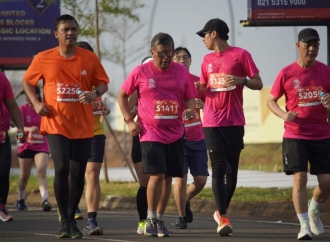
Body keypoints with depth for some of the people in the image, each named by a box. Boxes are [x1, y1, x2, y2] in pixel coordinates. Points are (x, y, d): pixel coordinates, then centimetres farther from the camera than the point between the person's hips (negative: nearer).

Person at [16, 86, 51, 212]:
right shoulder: (23, 109, -6)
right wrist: (29, 129, -34)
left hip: (42, 146, 0)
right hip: (26, 146, 0)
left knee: (41, 172, -16)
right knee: (24, 175, 10)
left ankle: (45, 200, -29)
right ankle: (20, 200, 30)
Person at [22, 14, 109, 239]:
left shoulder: (90, 58, 0)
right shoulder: (43, 59, -2)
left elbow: (103, 83, 8)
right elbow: (27, 81, 11)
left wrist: (95, 94, -15)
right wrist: (36, 103, -5)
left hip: (83, 126, 2)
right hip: (56, 125, -2)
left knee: (78, 174, 5)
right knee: (62, 169, -14)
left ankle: (72, 219, 22)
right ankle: (64, 222, -2)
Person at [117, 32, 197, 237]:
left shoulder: (181, 72, 3)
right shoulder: (141, 72, -4)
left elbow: (190, 97, 9)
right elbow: (122, 95, 6)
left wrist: (190, 109, -14)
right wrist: (129, 120, -2)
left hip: (175, 134, 4)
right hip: (151, 133, -4)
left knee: (168, 177, 7)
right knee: (157, 175, -13)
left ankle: (160, 219, 19)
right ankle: (151, 219, 0)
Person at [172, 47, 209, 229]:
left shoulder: (198, 82, 5)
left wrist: (202, 105, -13)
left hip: (197, 138, 3)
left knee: (201, 180, 1)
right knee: (181, 178, -9)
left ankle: (186, 201, 31)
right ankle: (182, 216, 8)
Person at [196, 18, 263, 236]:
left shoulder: (240, 55, -2)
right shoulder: (207, 60, 14)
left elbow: (258, 84, -2)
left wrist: (241, 80, -21)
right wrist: (197, 87, 2)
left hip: (234, 122, -3)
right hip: (212, 122, 3)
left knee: (232, 170, 3)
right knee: (218, 168, -7)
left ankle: (222, 211, 21)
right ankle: (223, 218, -10)